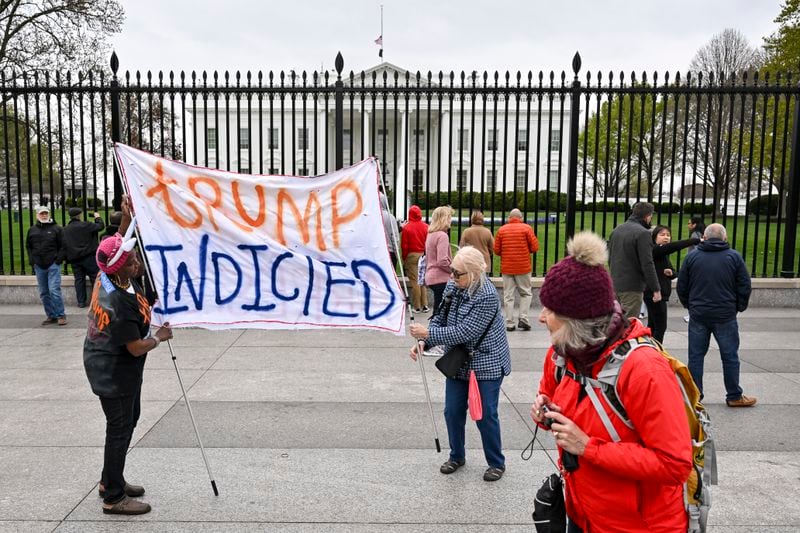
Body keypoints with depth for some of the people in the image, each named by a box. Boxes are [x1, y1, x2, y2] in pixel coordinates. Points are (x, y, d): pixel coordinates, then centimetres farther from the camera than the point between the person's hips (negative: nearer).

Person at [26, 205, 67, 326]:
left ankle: (61, 316, -2)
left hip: (53, 265, -5)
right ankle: (51, 316, 15)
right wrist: (32, 261, 6)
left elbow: (63, 246, 0)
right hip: (39, 266, 5)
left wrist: (58, 260, -9)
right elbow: (28, 246, 19)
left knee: (54, 291, -11)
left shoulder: (57, 228, 1)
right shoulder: (32, 230, 12)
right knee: (44, 293, 7)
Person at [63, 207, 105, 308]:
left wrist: (67, 258, 18)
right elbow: (100, 227, -6)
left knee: (79, 279, 8)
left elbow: (64, 246, 11)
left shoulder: (65, 230, 9)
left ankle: (81, 301, 8)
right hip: (88, 257, -4)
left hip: (74, 259, 4)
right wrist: (98, 218, 13)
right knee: (95, 277, 3)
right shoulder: (85, 225, -8)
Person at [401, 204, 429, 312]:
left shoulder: (407, 227, -8)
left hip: (412, 256, -3)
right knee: (423, 280, 12)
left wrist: (404, 258, 5)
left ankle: (417, 306, 4)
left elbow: (404, 245, -6)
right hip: (424, 255, 3)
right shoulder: (426, 227, -1)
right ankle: (424, 305, 11)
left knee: (414, 281, 2)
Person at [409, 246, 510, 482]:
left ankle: (496, 463, 23)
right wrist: (423, 343, -13)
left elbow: (465, 332, -29)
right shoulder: (453, 287, -4)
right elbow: (439, 318, 3)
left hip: (486, 364, -6)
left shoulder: (487, 296, -26)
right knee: (453, 411, 10)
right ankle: (457, 456, 32)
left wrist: (428, 333, -26)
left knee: (485, 415, 2)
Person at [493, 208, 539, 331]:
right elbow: (535, 247, -7)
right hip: (523, 267, -1)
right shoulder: (527, 228, -4)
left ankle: (509, 323, 5)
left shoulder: (502, 230, 1)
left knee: (508, 296, 6)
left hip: (506, 267, 2)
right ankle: (523, 318, 2)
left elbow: (496, 250, 1)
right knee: (525, 293, 13)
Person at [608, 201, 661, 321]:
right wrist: (656, 289, -13)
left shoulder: (616, 230, 10)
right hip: (632, 287, -8)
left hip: (615, 284, 8)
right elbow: (647, 264, -18)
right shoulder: (643, 233, -15)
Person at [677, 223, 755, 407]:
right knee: (730, 356, 9)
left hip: (698, 314, 1)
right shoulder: (734, 257, -2)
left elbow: (681, 286, 4)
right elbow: (744, 286, 0)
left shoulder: (692, 256, 0)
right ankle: (734, 396, 16)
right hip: (725, 316, -1)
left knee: (696, 356, 7)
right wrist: (739, 307, 14)